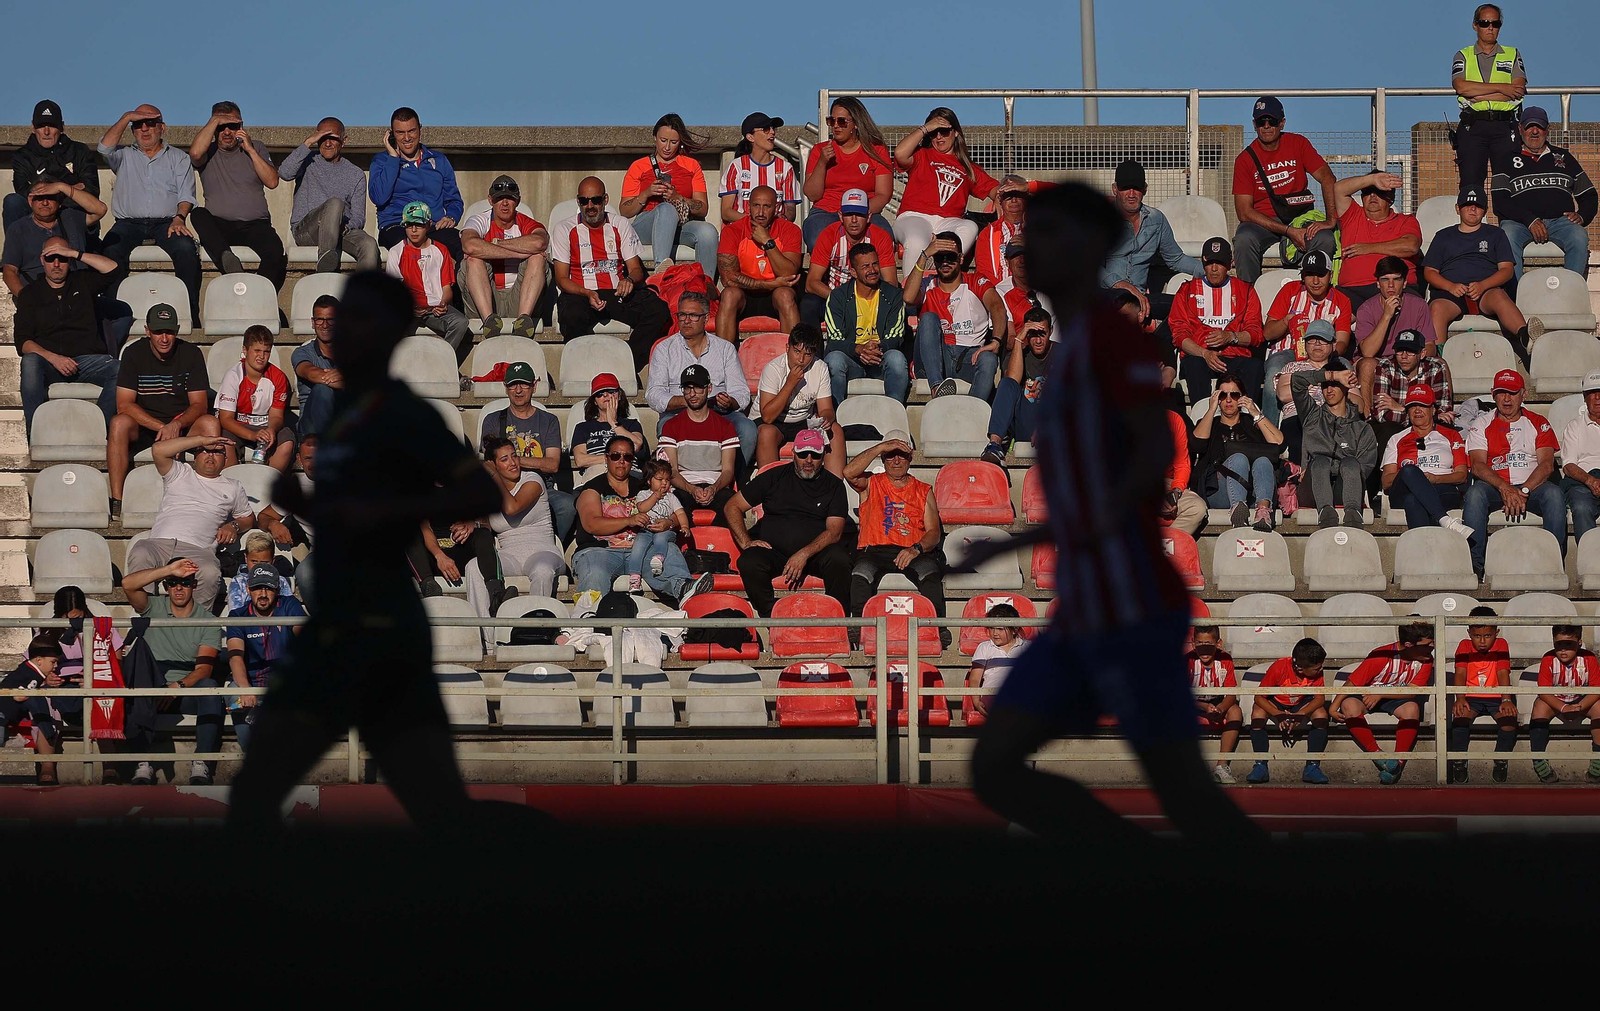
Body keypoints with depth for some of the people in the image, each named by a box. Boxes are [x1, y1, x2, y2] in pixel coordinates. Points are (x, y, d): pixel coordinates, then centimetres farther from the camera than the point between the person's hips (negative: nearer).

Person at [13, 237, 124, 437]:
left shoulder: (82, 282, 20)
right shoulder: (31, 292, 15)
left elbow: (112, 269, 2)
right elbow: (22, 342, 4)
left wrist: (74, 254, -1)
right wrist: (52, 358, -14)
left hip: (87, 359, 1)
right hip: (48, 360, -1)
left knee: (121, 370, -31)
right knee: (30, 362, -37)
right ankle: (36, 434, -39)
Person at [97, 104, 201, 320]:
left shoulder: (179, 158, 18)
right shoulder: (124, 156, 20)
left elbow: (186, 195, 6)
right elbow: (105, 147, -2)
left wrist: (179, 218, -14)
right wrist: (127, 117, -3)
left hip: (166, 222, -1)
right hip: (129, 222, 1)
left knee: (186, 249, -32)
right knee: (110, 250, -32)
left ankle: (190, 312, -29)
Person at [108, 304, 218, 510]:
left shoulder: (191, 354, -2)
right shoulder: (134, 354, -5)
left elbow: (199, 405, -5)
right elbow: (124, 405, -12)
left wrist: (176, 425, -27)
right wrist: (161, 427, -25)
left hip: (183, 426, 1)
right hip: (142, 429, -1)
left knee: (210, 424, -29)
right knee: (119, 423, -33)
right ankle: (116, 501, -35)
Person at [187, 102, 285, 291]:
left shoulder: (256, 148, 15)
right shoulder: (209, 152, 10)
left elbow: (272, 182, 1)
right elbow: (195, 153, -17)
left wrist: (250, 150, -5)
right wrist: (215, 120, -7)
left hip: (255, 225, 0)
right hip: (220, 228, 0)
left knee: (275, 252, -32)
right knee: (198, 215, -33)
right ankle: (227, 258, -50)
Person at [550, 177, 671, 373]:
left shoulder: (621, 225, 12)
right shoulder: (564, 229, 5)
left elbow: (636, 270, 10)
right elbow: (561, 279, 0)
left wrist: (630, 280, -17)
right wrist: (587, 294, -21)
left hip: (618, 293, 3)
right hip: (580, 294, -3)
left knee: (658, 311, -27)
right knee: (573, 316, -40)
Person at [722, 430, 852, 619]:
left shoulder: (833, 485, 9)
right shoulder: (774, 478, 11)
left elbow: (834, 531, -4)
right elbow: (732, 507, 13)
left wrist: (804, 554, -20)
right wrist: (745, 542, -3)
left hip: (816, 552, -1)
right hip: (774, 551, 1)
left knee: (839, 560, -34)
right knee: (749, 563, -32)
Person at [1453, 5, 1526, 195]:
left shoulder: (1512, 55, 16)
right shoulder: (1463, 56, 14)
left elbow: (1518, 89, -2)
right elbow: (1461, 87, -7)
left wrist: (1477, 96, -7)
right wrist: (1501, 88, -9)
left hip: (1504, 128, 0)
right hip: (1472, 127, 0)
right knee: (1470, 184, -8)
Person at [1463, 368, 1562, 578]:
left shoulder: (1538, 424, 14)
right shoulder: (1482, 426, 12)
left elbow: (1547, 464, 0)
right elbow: (1477, 465, -3)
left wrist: (1523, 491, -18)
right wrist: (1505, 488, -21)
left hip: (1532, 486, 0)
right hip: (1495, 488, 0)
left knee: (1554, 493, -32)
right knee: (1475, 492, -34)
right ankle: (1474, 560, -35)